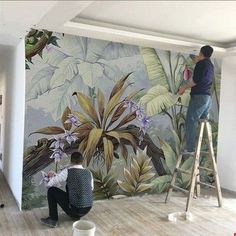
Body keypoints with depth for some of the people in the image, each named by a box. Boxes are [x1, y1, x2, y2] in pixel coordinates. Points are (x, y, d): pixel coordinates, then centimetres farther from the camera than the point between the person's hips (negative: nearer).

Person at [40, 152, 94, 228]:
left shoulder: (67, 171, -10)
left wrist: (52, 176, 21)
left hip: (74, 210, -5)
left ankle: (53, 220, 9)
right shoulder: (89, 173, 4)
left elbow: (48, 184, -3)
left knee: (51, 190, 7)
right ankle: (77, 215, 31)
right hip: (87, 210, 6)